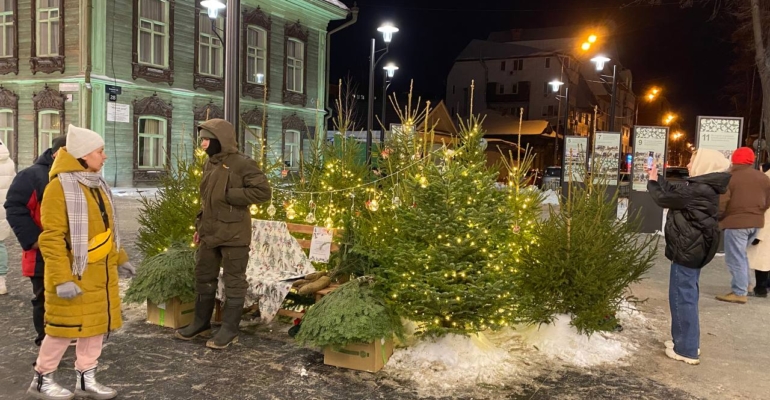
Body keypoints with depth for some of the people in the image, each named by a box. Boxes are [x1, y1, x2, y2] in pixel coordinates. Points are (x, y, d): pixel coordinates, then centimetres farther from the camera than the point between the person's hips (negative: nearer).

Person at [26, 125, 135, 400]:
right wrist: (62, 279, -24)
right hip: (74, 274, -8)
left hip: (101, 273, 8)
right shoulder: (60, 186, -18)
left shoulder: (97, 184, 9)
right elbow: (51, 238, -21)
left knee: (97, 324, 13)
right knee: (66, 327, 3)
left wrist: (119, 258, 18)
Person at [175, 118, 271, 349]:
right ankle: (201, 323, 32)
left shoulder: (242, 164, -13)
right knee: (203, 277, 17)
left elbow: (263, 191, -18)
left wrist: (230, 195, -18)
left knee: (233, 281, 4)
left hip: (233, 235, -8)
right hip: (209, 233, 8)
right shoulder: (210, 164, 12)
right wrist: (199, 226, 18)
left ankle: (229, 329, 14)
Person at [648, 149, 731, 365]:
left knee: (682, 297, -3)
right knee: (686, 296, 18)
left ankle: (687, 350, 5)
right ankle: (686, 342, 30)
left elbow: (665, 198, -15)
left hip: (688, 250, -10)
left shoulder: (699, 190, -21)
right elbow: (674, 191, 19)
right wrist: (656, 177, 18)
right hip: (693, 249, 10)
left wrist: (652, 182, 3)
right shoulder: (704, 187, 10)